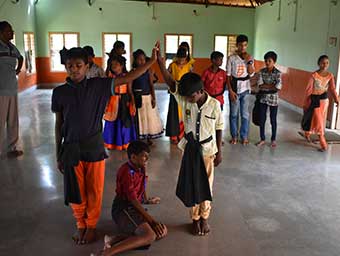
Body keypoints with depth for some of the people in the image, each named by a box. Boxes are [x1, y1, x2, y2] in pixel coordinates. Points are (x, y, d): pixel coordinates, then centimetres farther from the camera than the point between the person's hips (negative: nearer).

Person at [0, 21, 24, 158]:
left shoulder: (12, 47, 12)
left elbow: (20, 57, 34)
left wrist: (18, 69, 22)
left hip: (13, 89, 7)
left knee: (13, 121, 12)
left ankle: (11, 148, 23)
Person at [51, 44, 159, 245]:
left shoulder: (98, 86, -5)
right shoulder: (59, 92, -2)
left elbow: (127, 79, -9)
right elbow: (58, 125, 4)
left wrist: (152, 61, -14)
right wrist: (58, 155, 6)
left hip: (94, 146, -1)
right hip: (71, 148, 1)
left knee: (95, 190, 10)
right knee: (76, 191, 12)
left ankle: (91, 226, 33)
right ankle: (80, 225, 36)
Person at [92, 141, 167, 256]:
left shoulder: (140, 169, 9)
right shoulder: (126, 172, -18)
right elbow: (133, 200, -21)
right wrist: (152, 220, -21)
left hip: (135, 208, 9)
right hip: (123, 210, -9)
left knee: (162, 231, -7)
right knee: (150, 236, -28)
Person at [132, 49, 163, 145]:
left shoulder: (148, 71, 0)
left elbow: (151, 85, 1)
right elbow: (130, 87, -4)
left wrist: (153, 98, -4)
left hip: (148, 96, 2)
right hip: (137, 98, -2)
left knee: (149, 117, 7)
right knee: (139, 118, 4)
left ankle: (149, 138, 19)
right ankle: (138, 138, 15)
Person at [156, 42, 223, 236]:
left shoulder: (214, 104, -14)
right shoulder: (185, 99, -9)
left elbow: (219, 128, -5)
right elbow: (170, 82, -18)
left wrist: (219, 151, -3)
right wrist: (159, 60, -29)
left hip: (207, 149, -2)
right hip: (190, 148, 2)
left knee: (206, 184, 12)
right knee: (191, 184, 10)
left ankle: (205, 217, 31)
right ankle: (195, 218, 28)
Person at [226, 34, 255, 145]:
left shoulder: (250, 58, 3)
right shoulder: (231, 58, -4)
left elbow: (251, 74, -8)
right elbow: (228, 76, -4)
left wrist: (249, 61, -14)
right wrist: (230, 90, -10)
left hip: (245, 89, 2)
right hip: (234, 89, -1)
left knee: (245, 114, 5)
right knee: (234, 113, 6)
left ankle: (244, 136, 17)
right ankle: (234, 136, 18)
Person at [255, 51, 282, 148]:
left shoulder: (278, 73, -8)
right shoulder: (261, 71, -1)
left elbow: (278, 87, -20)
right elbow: (259, 86, -10)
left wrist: (265, 86, -13)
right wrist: (272, 86, -13)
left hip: (273, 99, -2)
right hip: (263, 98, 2)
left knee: (273, 120, 8)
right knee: (262, 119, 7)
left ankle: (273, 140, 23)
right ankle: (262, 139, 21)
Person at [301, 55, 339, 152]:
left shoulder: (330, 76, -2)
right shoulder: (314, 75, -14)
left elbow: (332, 89, -5)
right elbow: (308, 89, -10)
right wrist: (305, 103, -7)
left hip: (324, 100, 5)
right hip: (315, 100, -5)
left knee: (321, 121, 15)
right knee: (318, 121, -5)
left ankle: (307, 133, 40)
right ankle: (323, 144, 2)